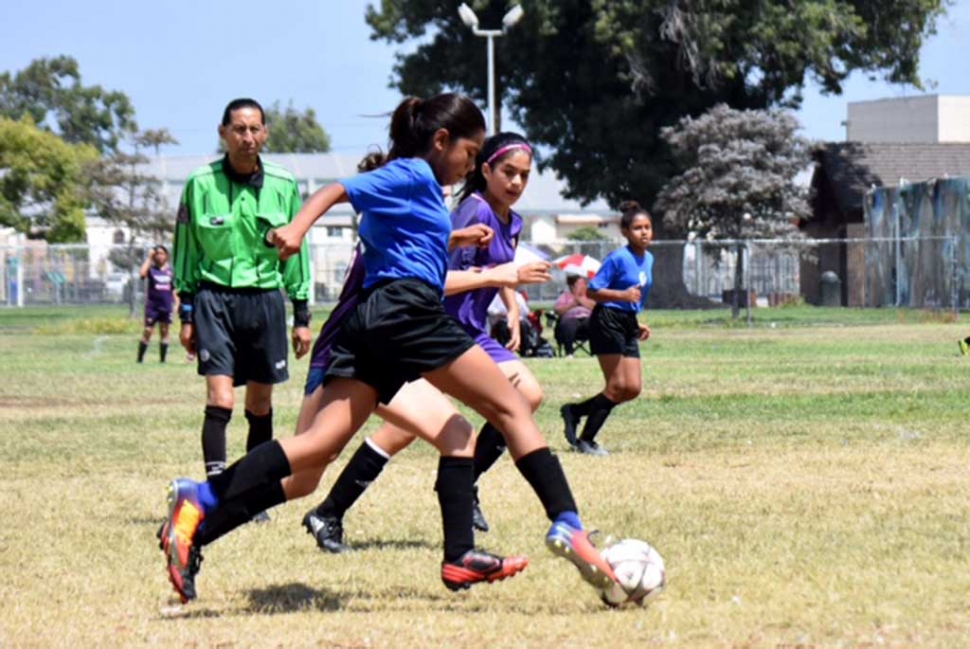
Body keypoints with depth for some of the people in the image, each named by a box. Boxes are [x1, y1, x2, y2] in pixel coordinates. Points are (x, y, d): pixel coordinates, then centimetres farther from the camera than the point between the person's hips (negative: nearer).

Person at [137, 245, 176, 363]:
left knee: (164, 331, 8)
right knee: (147, 331, -6)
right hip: (152, 306, -3)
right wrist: (149, 258, -19)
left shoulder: (170, 270, 7)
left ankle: (162, 359, 14)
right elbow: (142, 274, -25)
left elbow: (174, 289, 14)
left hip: (166, 306, 3)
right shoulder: (151, 269, -3)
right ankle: (140, 358, -1)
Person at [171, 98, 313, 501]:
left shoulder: (284, 187, 1)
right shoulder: (200, 184, -3)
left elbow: (297, 251, 9)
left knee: (261, 405, 7)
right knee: (220, 399, -14)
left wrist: (302, 315, 7)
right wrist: (186, 313, 3)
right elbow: (185, 250, 4)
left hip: (266, 298, 2)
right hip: (214, 297, -2)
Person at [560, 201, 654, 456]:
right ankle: (585, 440, 1)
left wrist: (637, 323, 14)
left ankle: (574, 411, 15)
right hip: (607, 321, -8)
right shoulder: (618, 258, -13)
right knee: (618, 385, -9)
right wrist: (623, 295, -28)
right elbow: (592, 291, -15)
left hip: (628, 324, 8)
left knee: (633, 388, 2)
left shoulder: (648, 259, 12)